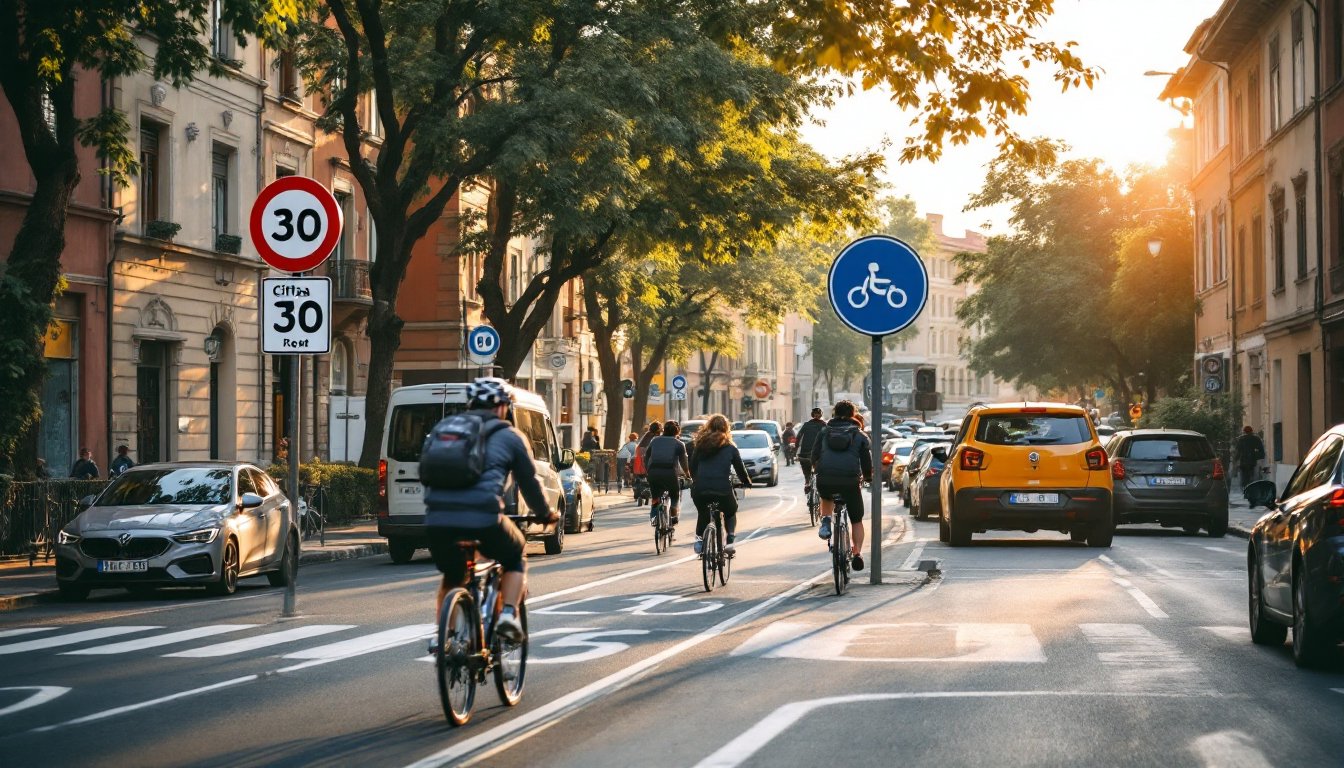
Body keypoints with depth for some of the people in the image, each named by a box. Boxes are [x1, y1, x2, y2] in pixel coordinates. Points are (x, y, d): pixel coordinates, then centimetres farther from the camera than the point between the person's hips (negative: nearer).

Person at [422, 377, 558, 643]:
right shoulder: (509, 437, 13)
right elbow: (529, 483, 20)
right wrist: (546, 513, 38)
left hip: (437, 520, 4)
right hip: (484, 519, -4)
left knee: (451, 576, 30)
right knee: (516, 560, 25)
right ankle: (508, 615, 7)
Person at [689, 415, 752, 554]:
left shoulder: (700, 445, 10)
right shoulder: (730, 448, 6)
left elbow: (692, 467, 14)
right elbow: (740, 469, 13)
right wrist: (747, 483, 30)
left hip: (700, 490, 1)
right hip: (722, 490, -1)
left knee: (702, 513, 30)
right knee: (730, 512, 27)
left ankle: (699, 538, 11)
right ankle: (730, 541, 10)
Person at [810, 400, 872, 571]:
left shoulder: (824, 433, 16)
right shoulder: (860, 436, 13)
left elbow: (814, 457, 15)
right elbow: (867, 462, 11)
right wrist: (868, 477, 31)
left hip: (825, 481, 1)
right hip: (850, 483, -1)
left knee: (826, 497, 38)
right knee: (857, 520, 16)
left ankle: (825, 521, 12)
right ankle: (857, 553, 3)